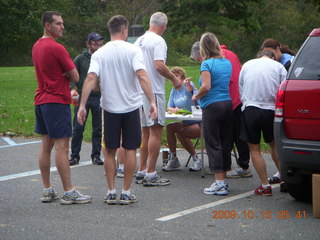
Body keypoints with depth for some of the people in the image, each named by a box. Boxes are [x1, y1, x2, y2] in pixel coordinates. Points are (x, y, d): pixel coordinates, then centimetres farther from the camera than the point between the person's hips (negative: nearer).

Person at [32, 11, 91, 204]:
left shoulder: (36, 46, 13)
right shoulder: (57, 48, -15)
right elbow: (75, 77, -11)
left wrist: (62, 76, 4)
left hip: (41, 101, 9)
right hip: (57, 101, -9)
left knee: (46, 145, 10)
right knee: (62, 147, -8)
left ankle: (48, 191, 14)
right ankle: (69, 193, -6)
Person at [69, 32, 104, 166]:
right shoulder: (80, 59, 3)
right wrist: (73, 89, -13)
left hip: (99, 98, 1)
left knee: (98, 129, 6)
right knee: (78, 128, 2)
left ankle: (96, 156, 16)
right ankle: (75, 156, 11)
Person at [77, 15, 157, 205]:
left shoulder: (100, 53, 0)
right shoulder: (133, 50, -6)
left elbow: (91, 79, -11)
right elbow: (142, 76, -18)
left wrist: (82, 106, -12)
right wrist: (152, 101, -21)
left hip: (110, 107, 2)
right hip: (131, 106, -2)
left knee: (110, 151, 10)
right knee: (130, 149, 7)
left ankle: (111, 192, 11)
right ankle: (126, 193, 8)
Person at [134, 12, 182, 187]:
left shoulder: (139, 41, 14)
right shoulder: (158, 41, -11)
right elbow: (159, 65, -23)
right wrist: (174, 79, -10)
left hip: (139, 91, 9)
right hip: (154, 91, -9)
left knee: (146, 132, 15)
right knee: (156, 131, -6)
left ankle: (141, 172, 18)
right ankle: (151, 174, -7)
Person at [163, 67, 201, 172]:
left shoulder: (188, 85, -10)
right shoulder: (174, 91, 11)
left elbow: (191, 90, -36)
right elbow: (169, 108, 8)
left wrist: (187, 83, -61)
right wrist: (174, 110, -17)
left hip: (197, 123, -6)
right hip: (184, 122, 6)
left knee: (180, 133, -29)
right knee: (169, 127, -20)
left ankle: (196, 160, -11)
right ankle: (173, 159, -11)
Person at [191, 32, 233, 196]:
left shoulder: (207, 64, -9)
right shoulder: (227, 63, 11)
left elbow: (206, 86, -19)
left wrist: (196, 97, -2)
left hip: (212, 106, -7)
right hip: (227, 104, 7)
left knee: (213, 144, -3)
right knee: (225, 144, 11)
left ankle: (219, 183, -6)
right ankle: (223, 180, 16)